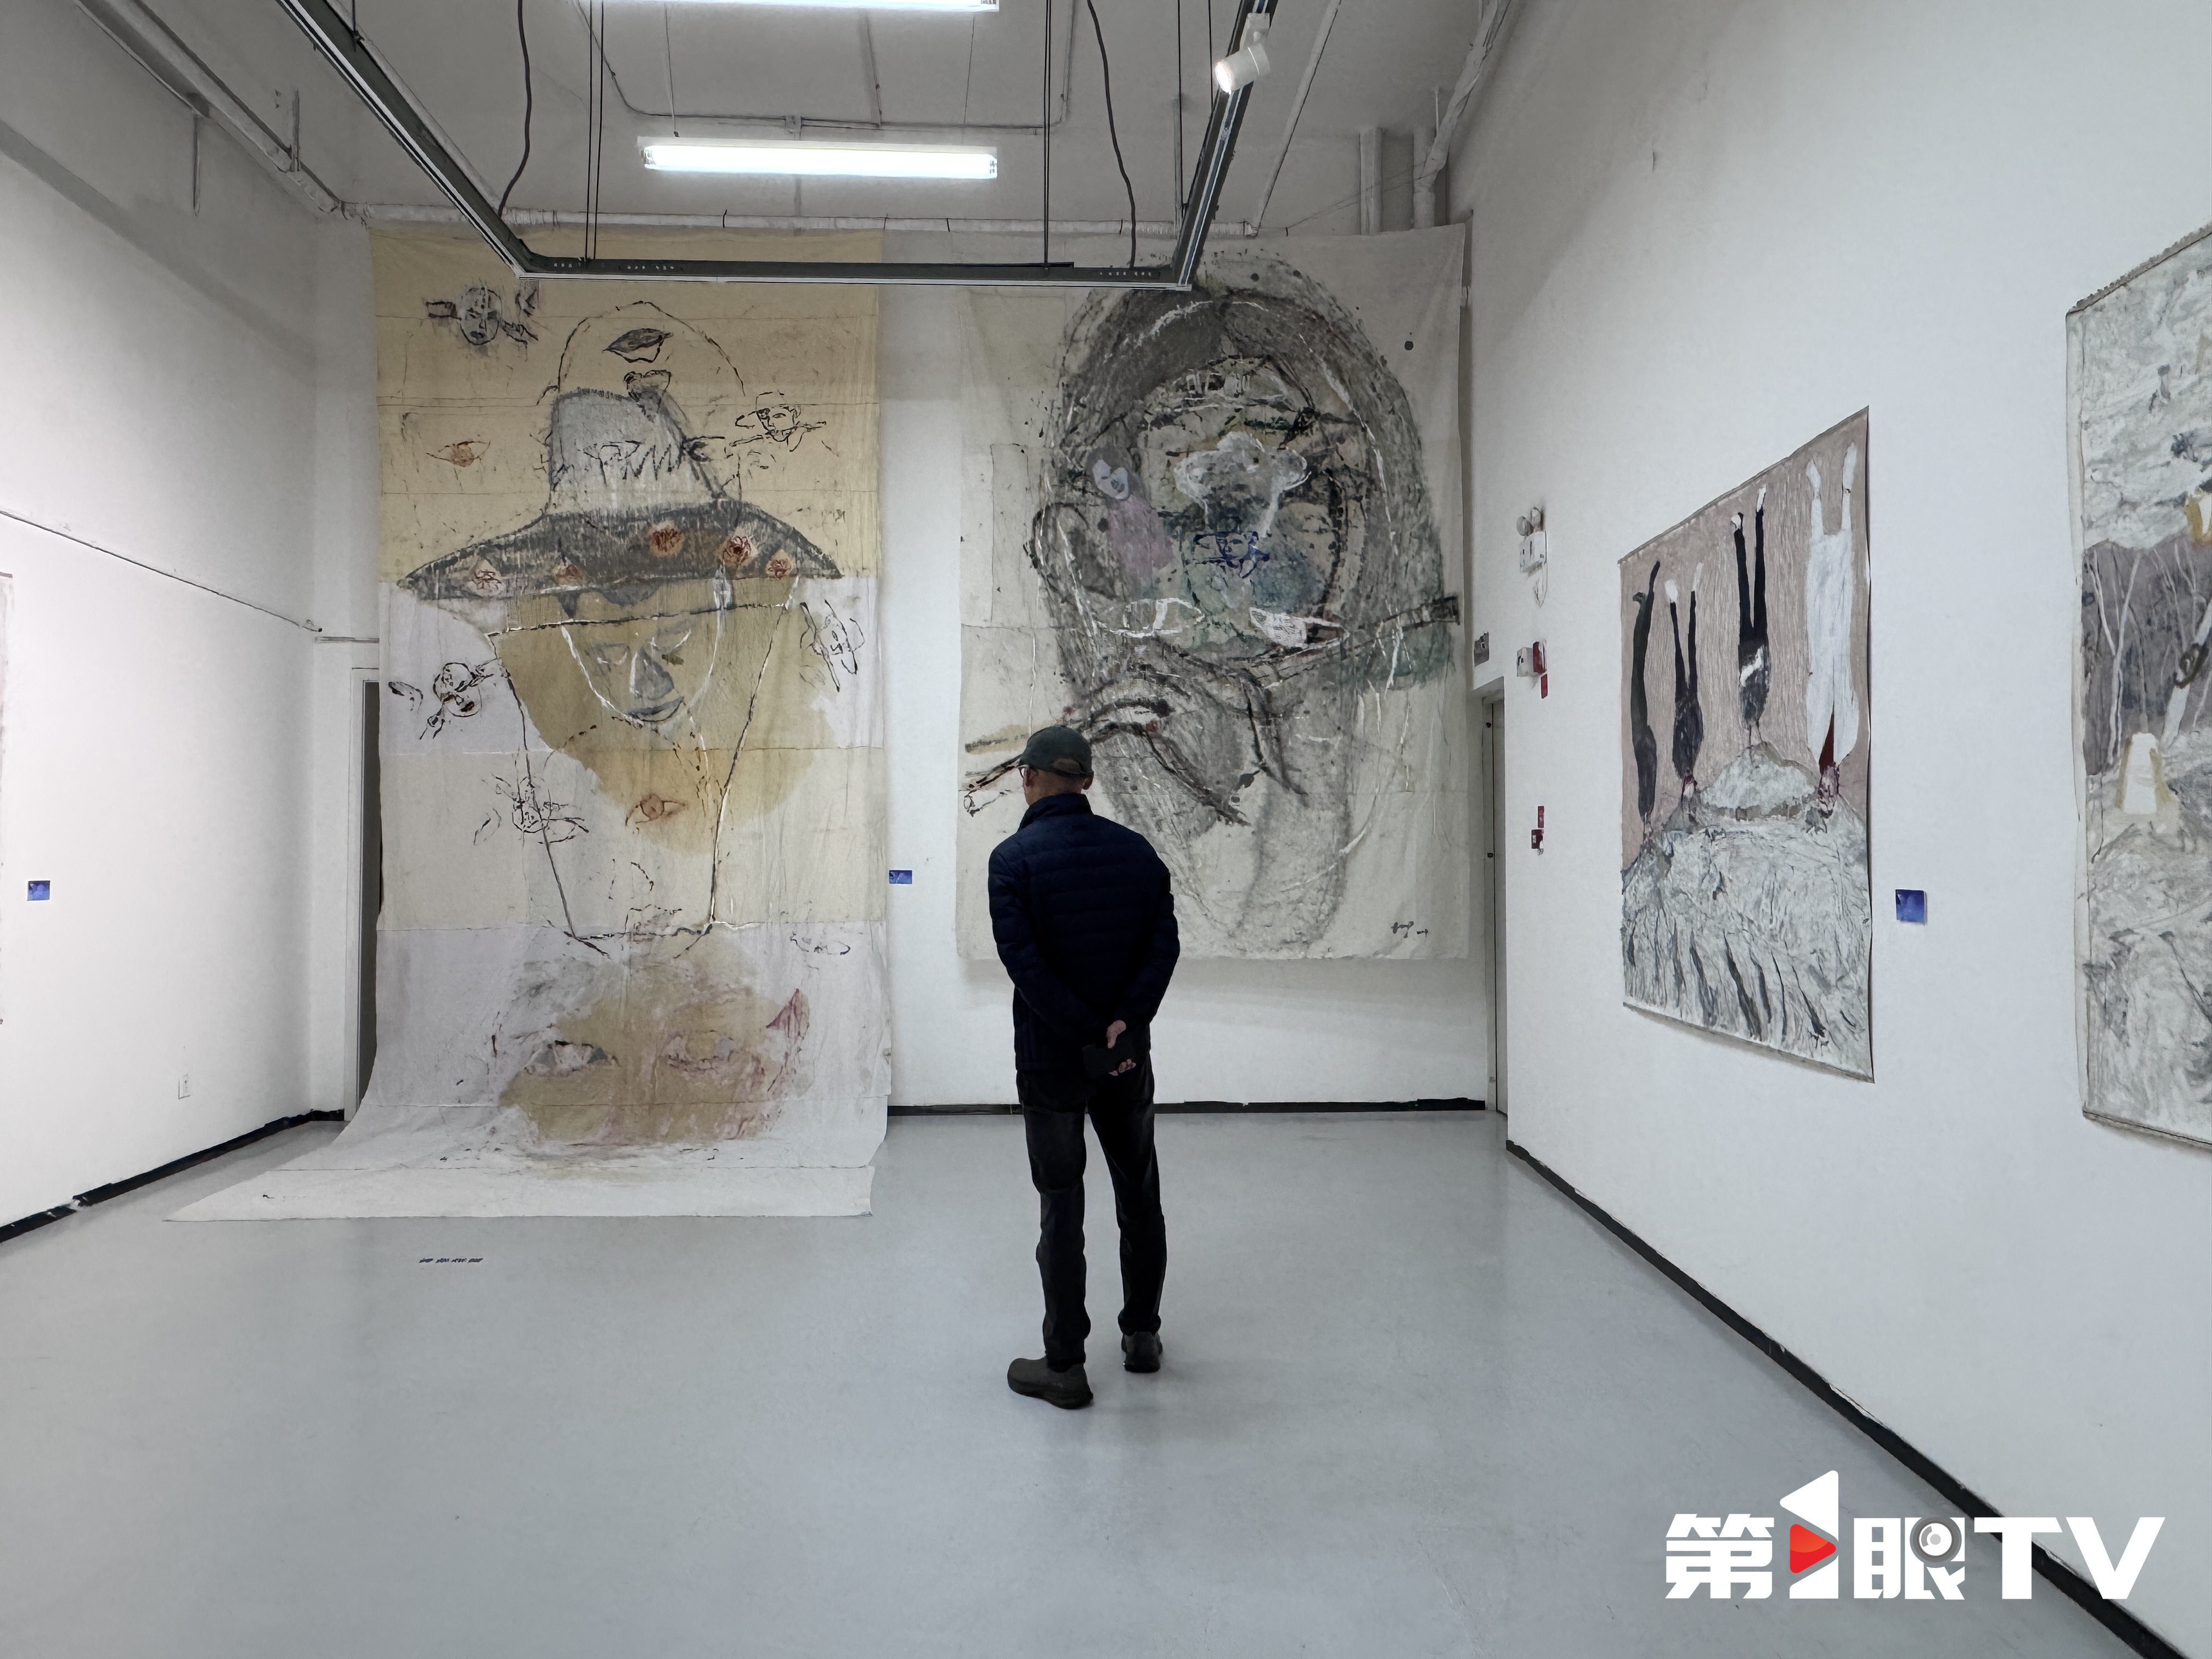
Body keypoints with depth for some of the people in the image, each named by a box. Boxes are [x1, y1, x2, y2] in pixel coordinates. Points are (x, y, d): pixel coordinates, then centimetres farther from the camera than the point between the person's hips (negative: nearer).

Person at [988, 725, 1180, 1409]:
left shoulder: (1014, 857, -11)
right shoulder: (1137, 850, 1)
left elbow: (1024, 960, -19)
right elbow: (1164, 943, -6)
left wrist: (1090, 1034, -15)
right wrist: (1124, 1022, -15)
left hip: (1049, 1063, -3)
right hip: (1129, 1059, 4)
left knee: (1061, 1209, 4)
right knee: (1139, 1195, 18)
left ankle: (1064, 1365, 12)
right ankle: (1141, 1334, 31)